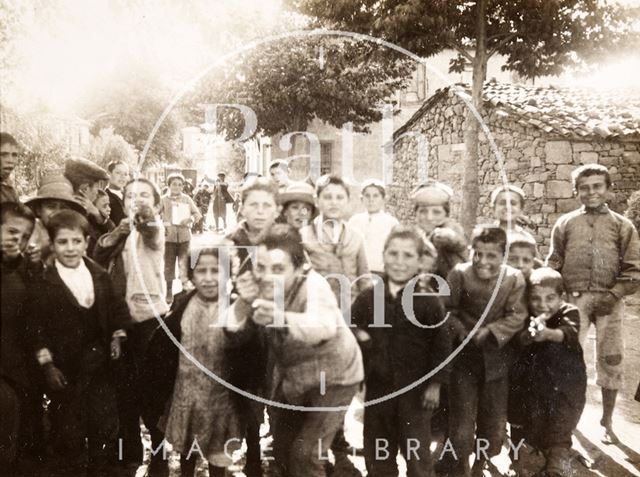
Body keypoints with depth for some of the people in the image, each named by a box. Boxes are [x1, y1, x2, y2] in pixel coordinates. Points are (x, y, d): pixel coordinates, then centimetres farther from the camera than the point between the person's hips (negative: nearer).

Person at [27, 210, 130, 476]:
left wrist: (116, 337, -1)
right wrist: (47, 365, -13)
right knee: (69, 433, 9)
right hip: (65, 369, -4)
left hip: (99, 364, 4)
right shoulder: (43, 284, -9)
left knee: (106, 427, 14)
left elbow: (115, 309, 10)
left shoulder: (100, 275, 3)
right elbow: (37, 329, -10)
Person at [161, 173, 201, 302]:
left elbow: (197, 214, 8)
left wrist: (190, 219, -11)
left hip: (184, 236, 1)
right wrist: (163, 224, -16)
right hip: (169, 237, -1)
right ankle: (169, 292, 13)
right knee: (169, 265, 4)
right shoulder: (163, 200, 3)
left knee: (184, 264, 1)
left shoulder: (187, 199, 8)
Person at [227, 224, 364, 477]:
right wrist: (244, 302, -37)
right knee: (282, 451, 17)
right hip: (291, 378, 6)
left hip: (332, 378, -5)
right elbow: (235, 331, -18)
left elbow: (323, 326, -53)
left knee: (304, 455, -11)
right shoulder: (260, 286, -17)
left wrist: (281, 319, -72)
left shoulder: (313, 286, -33)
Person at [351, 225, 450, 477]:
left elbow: (441, 345, -5)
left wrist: (435, 383, -5)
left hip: (416, 390, -2)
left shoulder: (428, 301, -9)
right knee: (377, 456, 16)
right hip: (377, 388, 3)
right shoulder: (367, 298, -2)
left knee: (417, 457, 11)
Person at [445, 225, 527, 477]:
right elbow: (447, 310, -7)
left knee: (494, 422, 15)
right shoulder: (459, 274, -14)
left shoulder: (514, 278, -12)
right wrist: (461, 333, -20)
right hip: (464, 356, -2)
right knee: (462, 418, 5)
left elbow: (517, 316, -11)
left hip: (496, 357, 2)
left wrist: (488, 332, -21)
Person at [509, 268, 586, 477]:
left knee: (558, 434, -6)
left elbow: (569, 332, -32)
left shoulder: (568, 312, -10)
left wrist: (548, 333, -54)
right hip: (530, 383, 3)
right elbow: (517, 339, -20)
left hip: (564, 383, -3)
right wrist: (529, 333, -44)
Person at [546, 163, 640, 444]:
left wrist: (614, 294, -10)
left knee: (610, 360, 5)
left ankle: (607, 422, 20)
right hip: (574, 298, 0)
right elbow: (553, 265, 8)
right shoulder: (565, 224, 10)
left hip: (609, 300, 0)